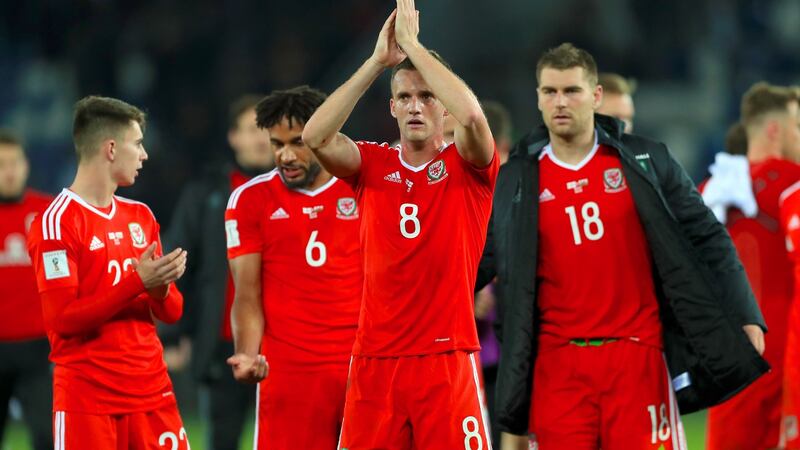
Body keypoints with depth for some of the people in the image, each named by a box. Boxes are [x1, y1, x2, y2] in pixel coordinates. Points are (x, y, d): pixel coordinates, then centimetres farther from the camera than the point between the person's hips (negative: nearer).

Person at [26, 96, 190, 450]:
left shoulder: (141, 217, 15)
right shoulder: (58, 221, -8)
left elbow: (171, 312, 15)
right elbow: (62, 319, -16)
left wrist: (160, 288, -8)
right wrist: (137, 282, -19)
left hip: (152, 391, 6)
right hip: (88, 397, -6)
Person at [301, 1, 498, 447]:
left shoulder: (466, 166, 3)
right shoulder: (373, 165, 10)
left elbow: (473, 116, -19)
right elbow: (315, 136, -8)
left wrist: (414, 45, -11)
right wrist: (379, 60, -10)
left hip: (448, 361, -2)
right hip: (375, 361, 2)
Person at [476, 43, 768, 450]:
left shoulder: (645, 162, 4)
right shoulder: (515, 182, 6)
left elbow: (707, 239, 7)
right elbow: (480, 262, 13)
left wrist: (744, 316, 2)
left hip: (638, 356, -1)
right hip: (557, 366, 1)